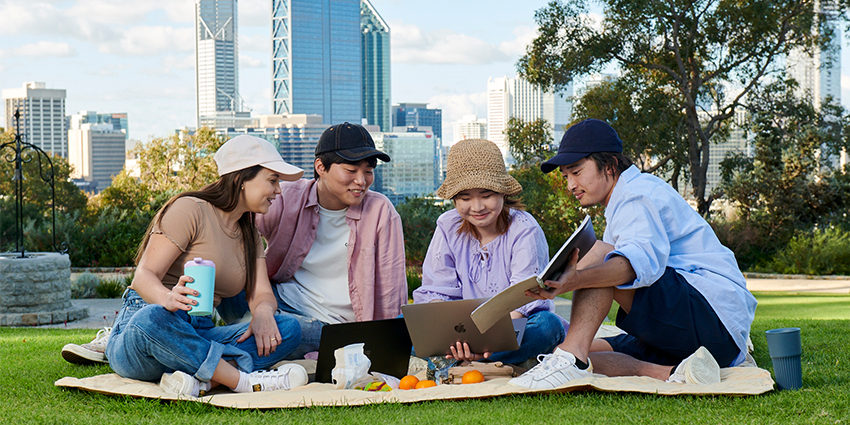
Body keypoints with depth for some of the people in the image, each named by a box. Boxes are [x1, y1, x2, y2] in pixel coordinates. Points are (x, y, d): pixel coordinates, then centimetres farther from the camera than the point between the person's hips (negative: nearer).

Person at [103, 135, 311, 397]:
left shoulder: (250, 235, 20)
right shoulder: (190, 209, -5)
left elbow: (262, 293, 6)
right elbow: (144, 275, -14)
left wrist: (263, 311, -19)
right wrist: (169, 299, -38)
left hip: (197, 338, 7)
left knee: (289, 329, -16)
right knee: (152, 318, -43)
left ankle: (199, 378, -37)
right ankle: (245, 380, -37)